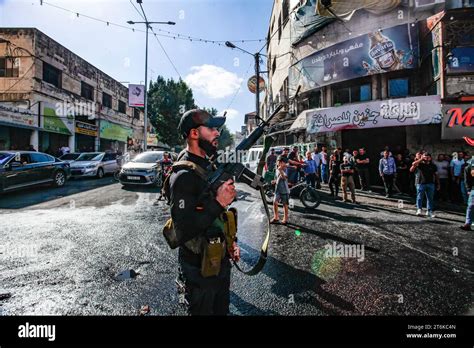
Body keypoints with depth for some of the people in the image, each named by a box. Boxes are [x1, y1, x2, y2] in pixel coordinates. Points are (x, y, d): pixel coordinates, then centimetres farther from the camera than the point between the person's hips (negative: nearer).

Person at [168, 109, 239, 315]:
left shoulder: (209, 167, 6)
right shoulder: (183, 175, -23)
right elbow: (183, 232, -28)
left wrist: (230, 243, 8)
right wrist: (218, 203, -29)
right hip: (199, 268, -8)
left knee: (222, 310, 26)